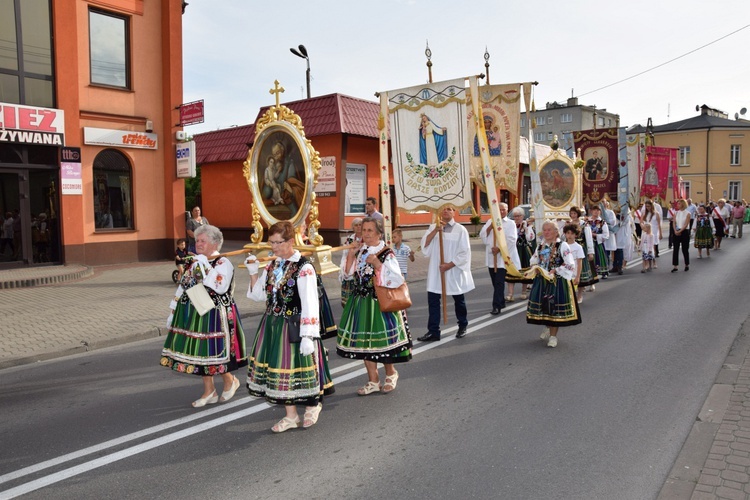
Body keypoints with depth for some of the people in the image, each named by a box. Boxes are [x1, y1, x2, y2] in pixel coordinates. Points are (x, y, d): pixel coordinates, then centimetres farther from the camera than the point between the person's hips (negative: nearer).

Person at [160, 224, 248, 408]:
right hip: (193, 315, 7)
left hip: (213, 315, -7)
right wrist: (173, 312, 15)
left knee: (212, 351, -2)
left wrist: (205, 266, -25)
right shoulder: (194, 263, 12)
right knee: (200, 352, 10)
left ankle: (230, 381, 24)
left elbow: (220, 287, -27)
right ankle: (209, 392, 22)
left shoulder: (223, 263, -10)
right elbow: (182, 288, 17)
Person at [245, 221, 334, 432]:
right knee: (277, 368, 12)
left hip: (294, 326, -7)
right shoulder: (272, 266, 7)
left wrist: (308, 335, -23)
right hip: (272, 324, 7)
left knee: (297, 368, 4)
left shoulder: (304, 268, -17)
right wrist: (253, 273, -2)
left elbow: (310, 304, -19)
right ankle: (291, 416, 29)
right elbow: (259, 295, 11)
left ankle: (312, 406, 33)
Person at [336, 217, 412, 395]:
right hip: (360, 301, 6)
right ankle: (373, 381, 22)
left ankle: (390, 374, 29)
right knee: (364, 341, 8)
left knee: (381, 340, 1)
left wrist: (377, 263, -23)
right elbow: (348, 273, 10)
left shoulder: (386, 254, -9)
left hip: (379, 302, -5)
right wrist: (351, 254, -2)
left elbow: (396, 279, -19)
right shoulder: (360, 251, 8)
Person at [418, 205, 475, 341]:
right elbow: (424, 245, -8)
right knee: (432, 300, -3)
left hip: (455, 271, -2)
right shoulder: (433, 227, 4)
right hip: (436, 270, 3)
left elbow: (464, 253, -10)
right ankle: (433, 331, 2)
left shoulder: (460, 229, -6)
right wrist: (435, 230, -18)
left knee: (458, 300, 13)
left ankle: (462, 327, 32)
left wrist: (449, 265, -15)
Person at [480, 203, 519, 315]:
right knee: (495, 282, 12)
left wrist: (499, 248, -17)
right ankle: (501, 302, 26)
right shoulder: (490, 221, 13)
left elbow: (511, 239, -10)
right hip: (491, 256, 5)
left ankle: (497, 306, -13)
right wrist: (490, 226, -10)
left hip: (503, 256, -5)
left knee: (499, 282, -10)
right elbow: (483, 235, 4)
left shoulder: (510, 223, 1)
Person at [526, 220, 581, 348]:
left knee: (555, 307, -2)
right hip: (542, 280, 5)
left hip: (557, 281, -5)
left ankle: (553, 336, 11)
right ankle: (548, 327, 37)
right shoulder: (540, 246, 8)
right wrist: (536, 268, -4)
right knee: (543, 305, 11)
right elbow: (533, 261, 17)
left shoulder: (562, 245, -10)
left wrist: (555, 270, -19)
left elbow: (570, 265, -14)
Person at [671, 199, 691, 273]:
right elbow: (674, 223, 4)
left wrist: (680, 231, -17)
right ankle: (675, 266, -1)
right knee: (675, 249, -2)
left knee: (685, 249, 3)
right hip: (676, 232, 3)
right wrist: (675, 231, -10)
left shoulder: (687, 213, -4)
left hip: (684, 232, -3)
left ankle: (687, 265, 19)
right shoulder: (676, 213, 8)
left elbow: (686, 225, -11)